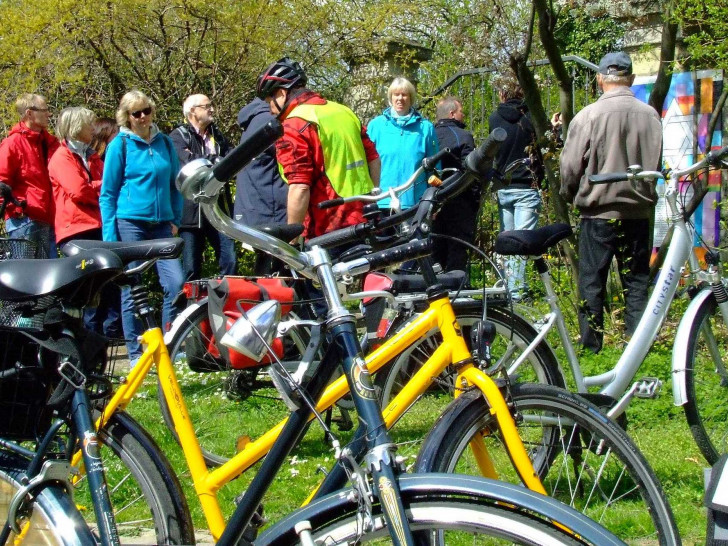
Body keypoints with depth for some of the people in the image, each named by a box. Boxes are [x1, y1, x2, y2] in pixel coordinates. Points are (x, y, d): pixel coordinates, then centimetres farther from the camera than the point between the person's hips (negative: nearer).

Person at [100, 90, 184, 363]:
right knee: (132, 291, 0)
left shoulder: (164, 142, 11)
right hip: (130, 225, -3)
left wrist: (176, 220, 8)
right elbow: (108, 193, 0)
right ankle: (136, 353, 10)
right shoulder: (120, 144, 0)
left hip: (162, 225, 3)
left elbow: (175, 184, 18)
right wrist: (110, 235, -5)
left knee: (176, 282, -8)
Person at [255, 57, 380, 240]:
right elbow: (374, 159, 17)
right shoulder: (343, 111, 12)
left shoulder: (293, 126, -13)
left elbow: (299, 189, -20)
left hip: (329, 233, -8)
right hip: (364, 224, 8)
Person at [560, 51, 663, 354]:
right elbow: (655, 164, 10)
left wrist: (568, 195, 12)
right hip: (639, 212, 3)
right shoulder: (650, 116, -1)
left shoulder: (588, 116, -12)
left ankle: (591, 345, 9)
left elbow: (570, 167, -7)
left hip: (599, 212, -3)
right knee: (637, 282, 10)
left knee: (591, 283, 6)